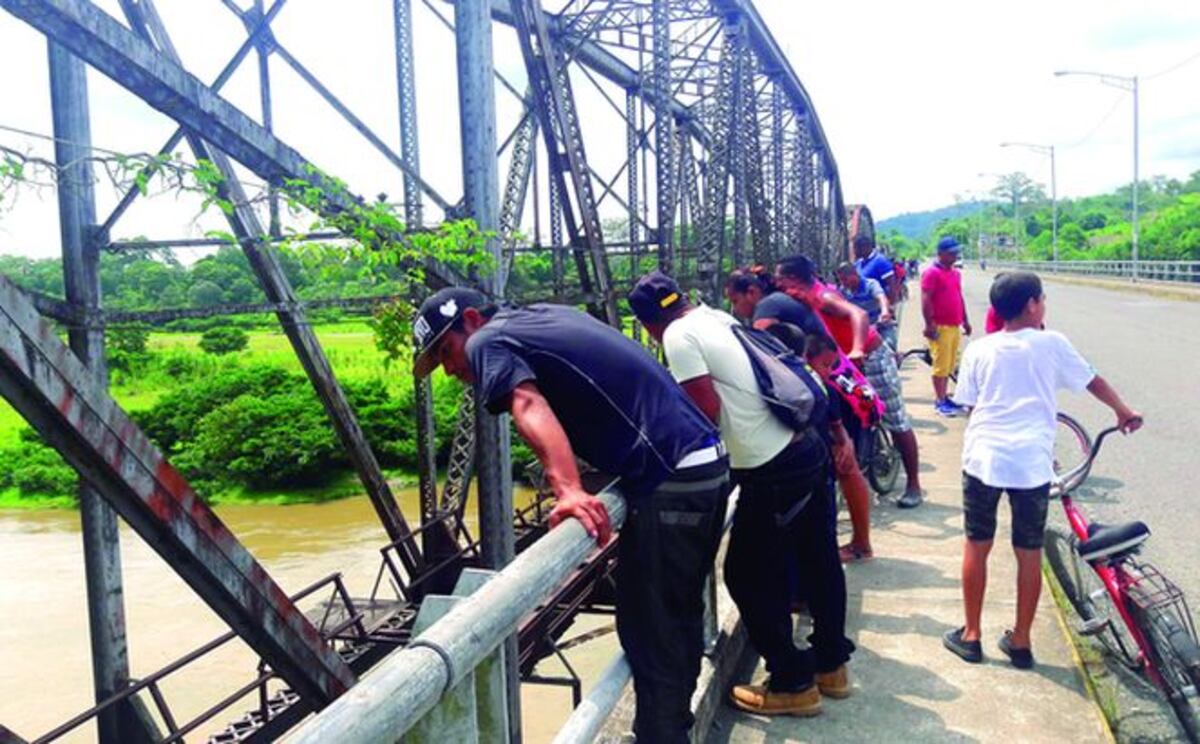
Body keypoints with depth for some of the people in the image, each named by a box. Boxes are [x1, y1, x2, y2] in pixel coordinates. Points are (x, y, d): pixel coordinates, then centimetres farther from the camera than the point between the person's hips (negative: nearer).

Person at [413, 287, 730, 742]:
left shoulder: (486, 341, -4)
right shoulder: (547, 314, 21)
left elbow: (529, 407, -25)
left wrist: (569, 491, -38)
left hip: (670, 481, -10)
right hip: (708, 462, 10)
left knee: (649, 635, 0)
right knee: (678, 618, 22)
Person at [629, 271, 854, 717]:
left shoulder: (679, 336, -11)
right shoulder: (718, 317, 14)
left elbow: (708, 411, -15)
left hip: (772, 471, -9)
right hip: (808, 447, 9)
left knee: (748, 577, 8)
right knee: (819, 561, 21)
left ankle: (793, 684, 20)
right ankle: (831, 664, 39)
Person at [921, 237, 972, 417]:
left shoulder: (955, 273, 15)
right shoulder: (932, 273, -10)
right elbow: (925, 300, -15)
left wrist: (965, 320, 20)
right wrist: (930, 324, -19)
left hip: (954, 326, 8)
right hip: (940, 327, -8)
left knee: (949, 365, 12)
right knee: (941, 365, -4)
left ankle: (944, 397, 21)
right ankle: (939, 402, 3)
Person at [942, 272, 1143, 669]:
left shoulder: (978, 349, 6)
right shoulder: (1051, 343, 4)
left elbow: (971, 406, 9)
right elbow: (1093, 381, 17)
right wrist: (1124, 412, 34)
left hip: (984, 459, 1)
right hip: (1032, 463, -1)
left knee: (976, 547, 13)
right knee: (1029, 554, 12)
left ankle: (971, 635, 21)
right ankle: (1020, 641, 22)